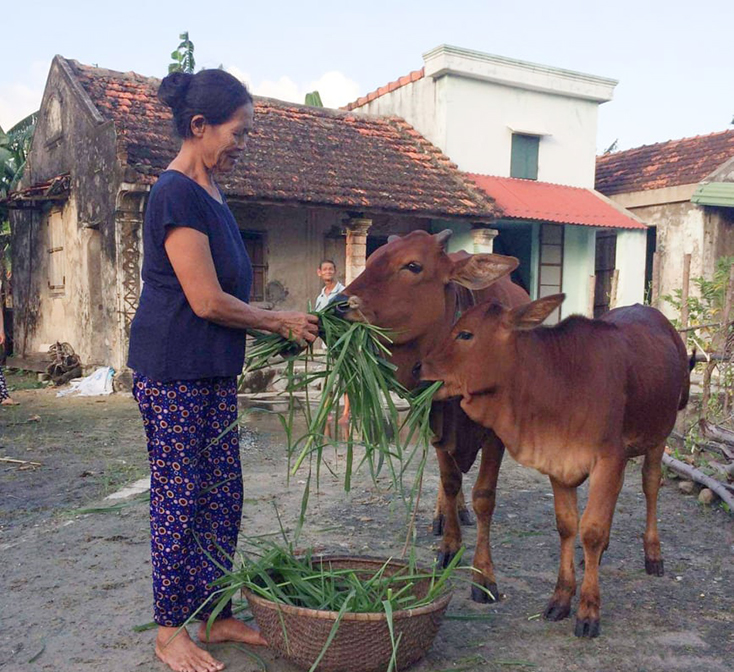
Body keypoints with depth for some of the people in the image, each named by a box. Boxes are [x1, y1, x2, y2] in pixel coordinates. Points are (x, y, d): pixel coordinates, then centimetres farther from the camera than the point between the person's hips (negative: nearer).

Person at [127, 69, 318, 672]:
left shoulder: (209, 193, 14)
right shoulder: (177, 194, -15)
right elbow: (207, 301, -19)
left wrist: (280, 327, 10)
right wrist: (281, 323, -7)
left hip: (214, 373, 9)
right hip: (173, 373, -9)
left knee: (223, 497, 12)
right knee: (179, 499, 2)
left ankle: (216, 616, 26)